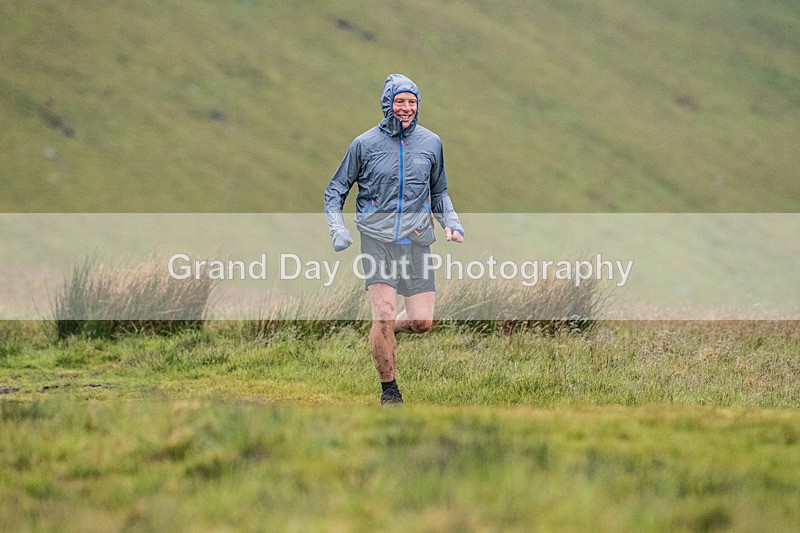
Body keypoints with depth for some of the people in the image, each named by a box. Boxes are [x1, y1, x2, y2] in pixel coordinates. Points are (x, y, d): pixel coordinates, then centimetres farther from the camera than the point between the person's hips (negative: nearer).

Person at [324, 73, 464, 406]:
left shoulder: (430, 143, 9)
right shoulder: (365, 144, 1)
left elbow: (439, 192, 24)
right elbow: (335, 191, 10)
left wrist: (451, 223, 6)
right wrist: (338, 229, -5)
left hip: (417, 242, 3)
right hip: (377, 239, -3)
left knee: (422, 322, -5)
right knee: (384, 314, -14)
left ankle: (387, 331, 30)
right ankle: (389, 389, 2)